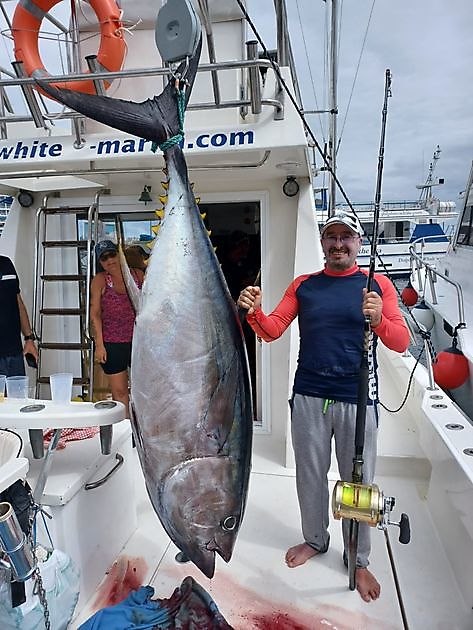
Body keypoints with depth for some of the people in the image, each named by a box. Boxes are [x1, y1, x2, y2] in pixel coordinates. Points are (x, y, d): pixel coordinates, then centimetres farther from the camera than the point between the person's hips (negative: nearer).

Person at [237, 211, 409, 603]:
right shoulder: (303, 285, 8)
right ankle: (315, 540, 38)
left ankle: (359, 559, 31)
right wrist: (253, 312, -19)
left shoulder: (377, 285, 2)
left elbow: (401, 343, -5)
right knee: (310, 475, 15)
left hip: (357, 400, -1)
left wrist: (379, 319, -25)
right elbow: (273, 331, 1)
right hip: (309, 397, 2)